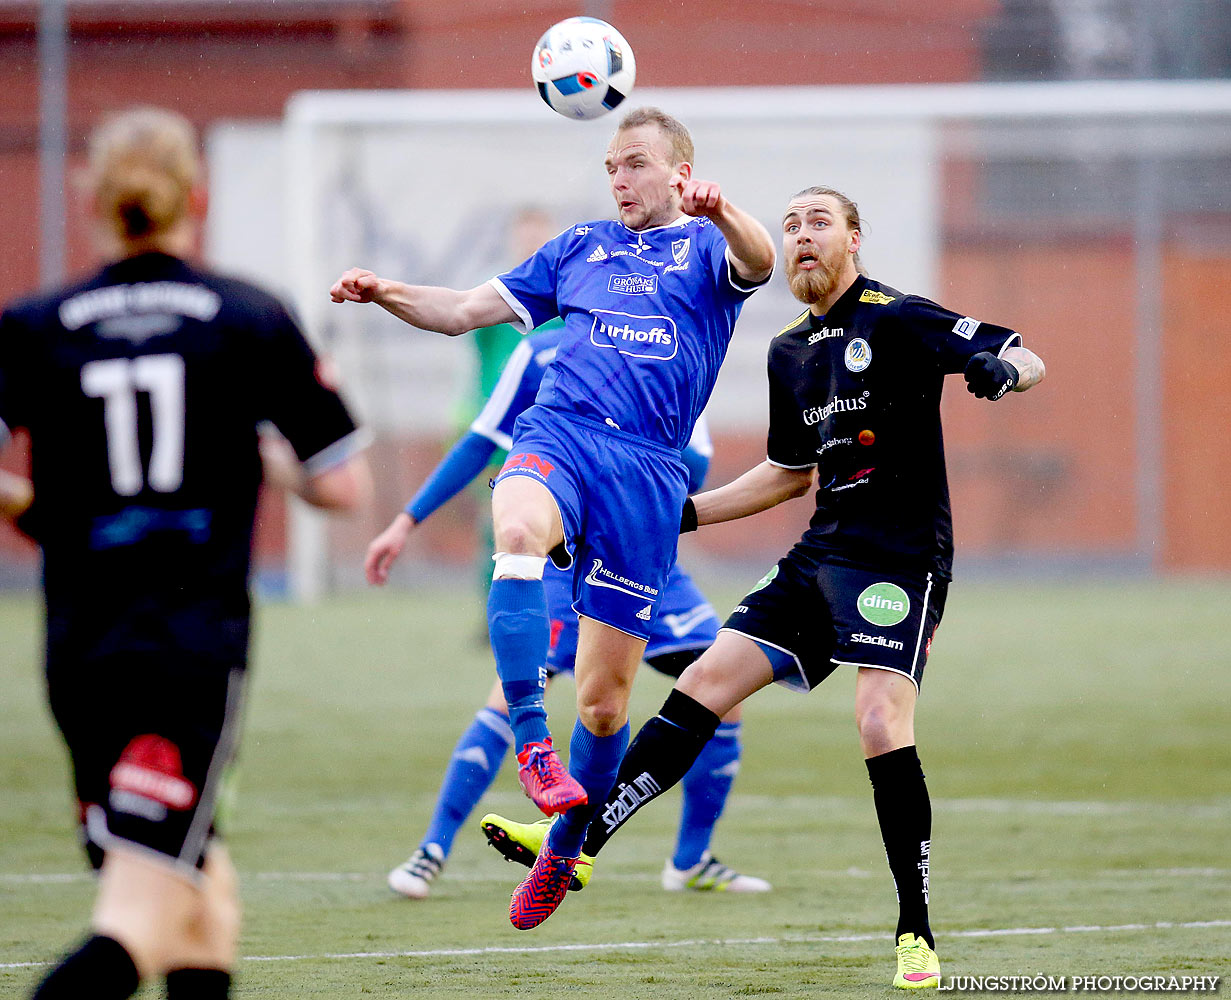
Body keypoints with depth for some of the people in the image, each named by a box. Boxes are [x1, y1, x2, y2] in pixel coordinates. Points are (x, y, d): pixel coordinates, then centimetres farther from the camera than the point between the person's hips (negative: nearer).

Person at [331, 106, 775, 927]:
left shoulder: (706, 246, 11)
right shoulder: (582, 248, 24)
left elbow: (758, 260, -14)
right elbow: (465, 310, 25)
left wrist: (719, 212, -37)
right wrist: (386, 294, 6)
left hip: (649, 470, -2)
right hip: (558, 435, 2)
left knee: (605, 697, 1)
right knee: (519, 532, -38)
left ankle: (564, 852, 22)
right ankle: (532, 742, -40)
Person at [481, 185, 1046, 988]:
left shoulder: (896, 319, -7)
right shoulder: (790, 352, 16)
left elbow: (1028, 360, -10)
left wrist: (998, 367, -34)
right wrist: (688, 513, 24)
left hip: (902, 554, -7)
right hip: (824, 553, 8)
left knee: (881, 721, -21)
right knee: (707, 680, 0)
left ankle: (917, 935, -14)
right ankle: (580, 839, 1)